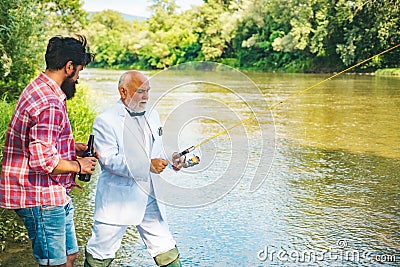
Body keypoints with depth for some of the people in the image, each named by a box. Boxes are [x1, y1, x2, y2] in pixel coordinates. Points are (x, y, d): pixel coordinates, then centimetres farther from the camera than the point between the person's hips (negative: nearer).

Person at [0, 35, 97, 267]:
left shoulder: (38, 89, 11)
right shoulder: (50, 104, -24)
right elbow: (43, 161, -29)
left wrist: (73, 147, 11)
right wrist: (78, 166, -13)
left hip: (54, 195, 11)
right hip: (41, 198, -11)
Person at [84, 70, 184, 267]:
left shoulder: (152, 116, 12)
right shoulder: (105, 121, -10)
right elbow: (108, 160, -20)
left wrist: (171, 160, -1)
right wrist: (147, 165, -25)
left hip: (149, 198, 6)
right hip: (117, 199, -6)